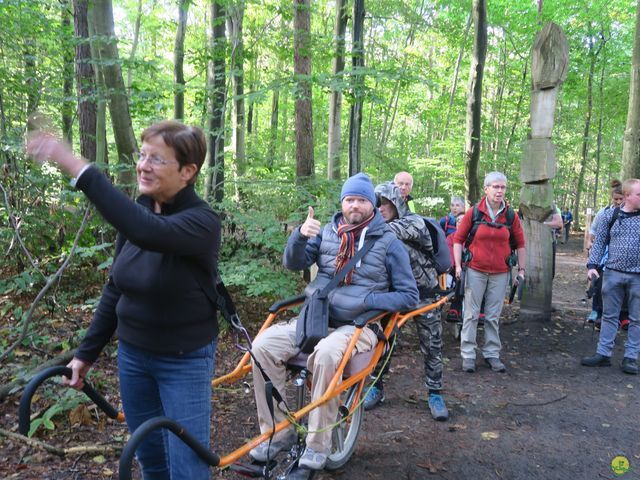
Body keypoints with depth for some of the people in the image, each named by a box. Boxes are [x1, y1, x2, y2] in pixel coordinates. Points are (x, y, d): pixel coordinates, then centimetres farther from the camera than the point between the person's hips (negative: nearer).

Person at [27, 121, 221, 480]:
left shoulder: (202, 221, -21)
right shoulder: (137, 214, -1)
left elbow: (148, 232, -43)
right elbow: (116, 288, 7)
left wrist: (79, 169, -45)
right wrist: (86, 353, 9)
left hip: (185, 361, -6)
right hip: (133, 354, 6)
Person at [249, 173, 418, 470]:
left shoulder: (389, 243, 1)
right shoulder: (327, 232, 10)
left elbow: (409, 296, 1)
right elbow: (294, 263, 0)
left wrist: (366, 300, -14)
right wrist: (301, 235, -20)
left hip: (357, 325, -4)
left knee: (326, 353, -36)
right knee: (263, 345, -19)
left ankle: (318, 444, -18)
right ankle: (277, 433, -6)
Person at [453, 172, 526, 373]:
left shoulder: (511, 216, 1)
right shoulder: (473, 213, -4)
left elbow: (520, 244, 9)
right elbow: (458, 239, 0)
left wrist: (521, 269, 6)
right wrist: (458, 265, -5)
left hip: (500, 273, 2)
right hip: (475, 271, -2)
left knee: (493, 316, 10)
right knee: (471, 314, 3)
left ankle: (492, 354, 21)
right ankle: (468, 355, 11)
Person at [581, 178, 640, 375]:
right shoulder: (610, 215, 0)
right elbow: (600, 242, 5)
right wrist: (592, 265, -4)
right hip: (613, 273, 1)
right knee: (609, 316, 9)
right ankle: (603, 354, 17)